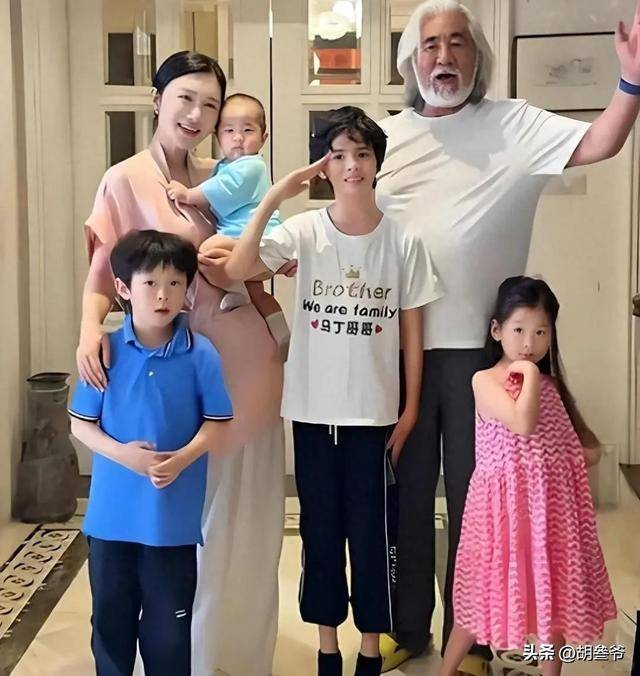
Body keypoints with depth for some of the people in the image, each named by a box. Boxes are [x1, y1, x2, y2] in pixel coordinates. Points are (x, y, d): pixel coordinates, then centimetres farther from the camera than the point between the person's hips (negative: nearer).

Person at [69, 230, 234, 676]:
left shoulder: (201, 355, -10)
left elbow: (217, 421, -3)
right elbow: (80, 424, 0)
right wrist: (120, 452, -17)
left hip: (174, 514, -1)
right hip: (112, 511, 2)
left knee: (169, 620, 12)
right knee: (110, 614, 18)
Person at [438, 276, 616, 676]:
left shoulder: (550, 383, 10)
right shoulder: (485, 380, -9)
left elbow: (582, 440, 19)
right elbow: (523, 423, -26)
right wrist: (531, 374, -16)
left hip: (554, 502, 5)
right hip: (509, 502, -5)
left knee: (555, 596, 14)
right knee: (486, 593, 7)